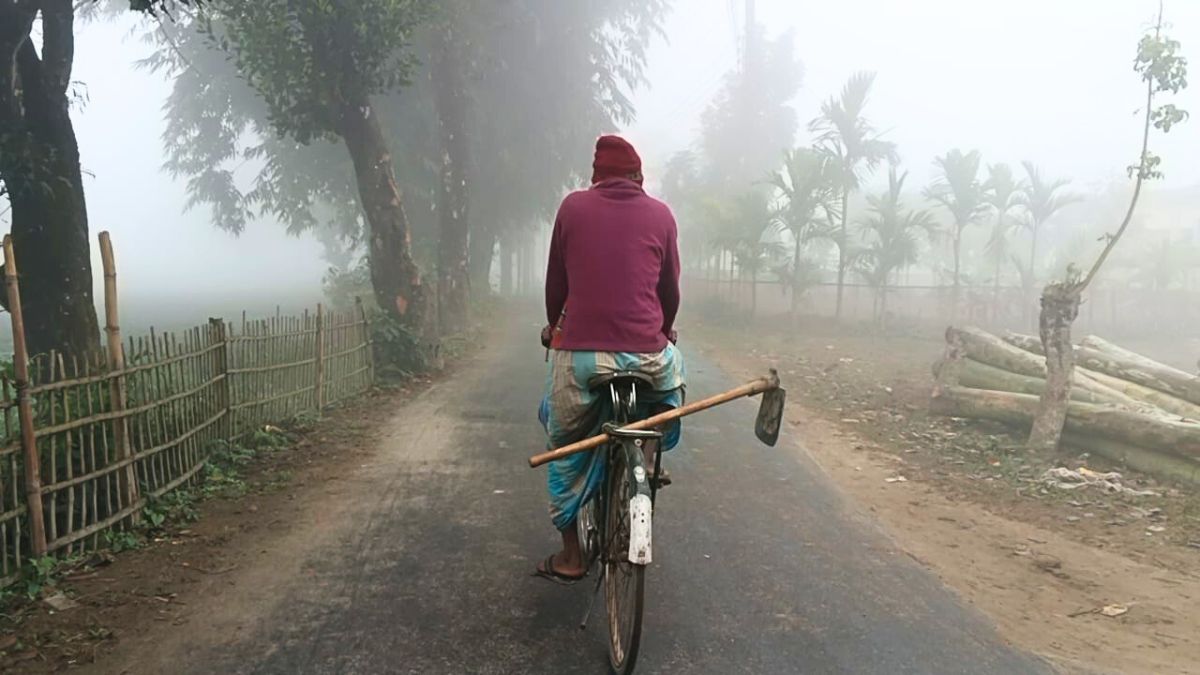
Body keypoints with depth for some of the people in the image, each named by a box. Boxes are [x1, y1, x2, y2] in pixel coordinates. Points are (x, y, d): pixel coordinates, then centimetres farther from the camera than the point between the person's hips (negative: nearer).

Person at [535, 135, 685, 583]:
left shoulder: (573, 207, 6)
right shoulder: (660, 214, 7)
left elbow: (555, 278, 13)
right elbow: (670, 287, 15)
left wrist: (553, 324, 32)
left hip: (579, 352, 0)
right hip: (646, 351, 1)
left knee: (566, 449, 18)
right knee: (673, 369, 37)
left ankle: (569, 555, 22)